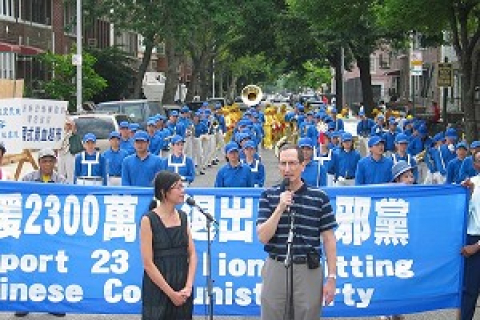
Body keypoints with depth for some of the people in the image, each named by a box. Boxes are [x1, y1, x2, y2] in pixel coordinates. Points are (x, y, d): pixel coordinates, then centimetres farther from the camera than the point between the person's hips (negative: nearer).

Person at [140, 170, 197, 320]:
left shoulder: (183, 217, 8)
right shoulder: (149, 220, -9)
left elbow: (192, 254, 4)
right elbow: (148, 264, -12)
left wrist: (188, 287, -9)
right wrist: (171, 293, -13)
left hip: (183, 292, 5)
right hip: (158, 289, -5)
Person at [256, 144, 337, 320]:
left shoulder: (319, 197, 1)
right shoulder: (268, 196, 5)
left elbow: (329, 240, 2)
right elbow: (262, 237, -4)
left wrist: (331, 278, -4)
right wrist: (280, 208, -15)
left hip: (309, 271, -1)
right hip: (276, 269, 1)